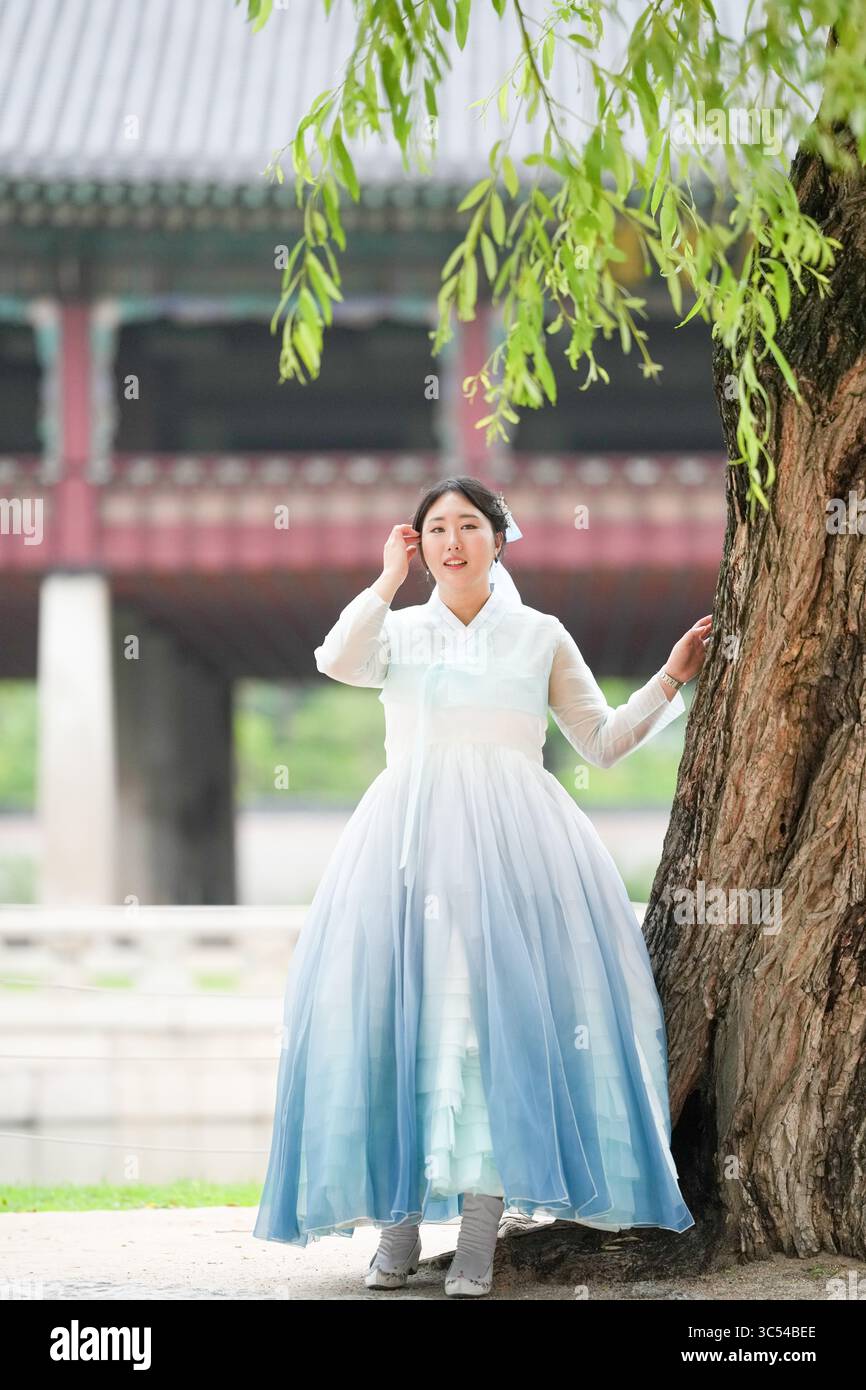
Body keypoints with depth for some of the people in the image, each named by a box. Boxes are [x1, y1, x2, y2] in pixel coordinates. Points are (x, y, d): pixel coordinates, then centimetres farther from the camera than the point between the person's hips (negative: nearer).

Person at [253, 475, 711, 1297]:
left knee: (499, 1009, -12)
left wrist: (670, 681, 10)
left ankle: (479, 1237, -11)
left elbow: (602, 742, 18)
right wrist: (390, 578, -3)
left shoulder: (540, 636, 15)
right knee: (398, 1009, -7)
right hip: (410, 835, 1)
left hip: (512, 837, -1)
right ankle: (398, 1225, -1)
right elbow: (338, 660, -8)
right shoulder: (400, 632, 15)